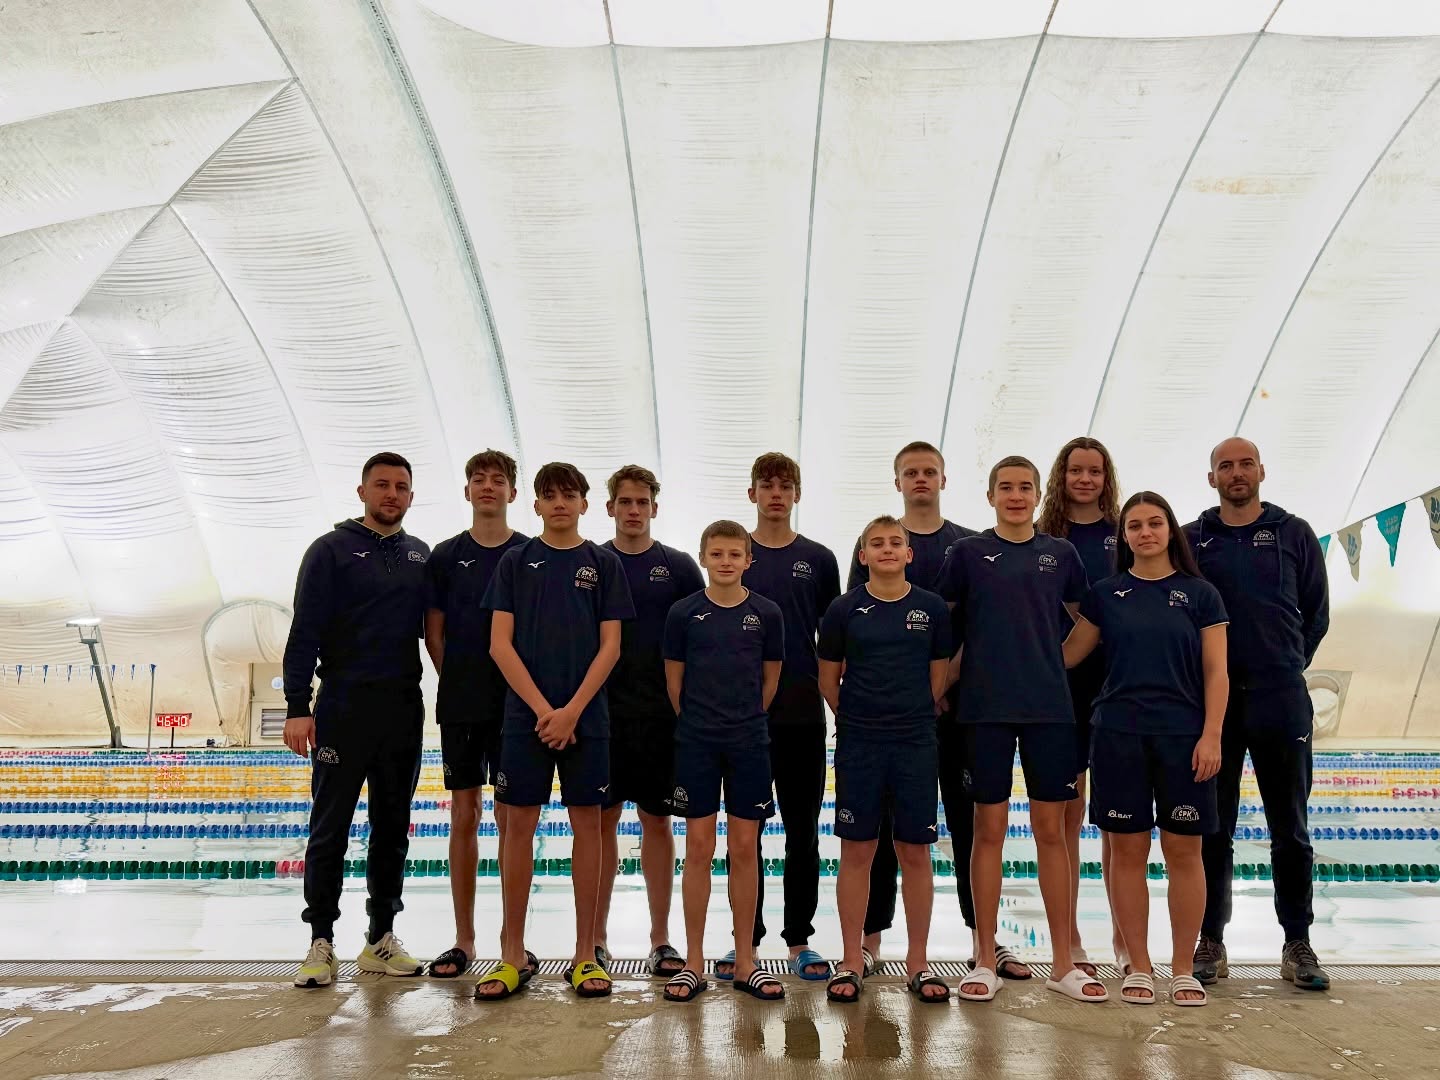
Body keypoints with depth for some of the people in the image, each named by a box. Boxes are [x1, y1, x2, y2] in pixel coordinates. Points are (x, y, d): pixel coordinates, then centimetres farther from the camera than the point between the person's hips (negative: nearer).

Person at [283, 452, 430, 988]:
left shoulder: (420, 555, 11)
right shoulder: (332, 550, -2)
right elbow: (305, 632, -7)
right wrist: (297, 708, -14)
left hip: (404, 707, 4)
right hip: (344, 704, -4)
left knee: (393, 826, 9)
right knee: (330, 828, 1)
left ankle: (382, 938, 19)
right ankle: (321, 942, 10)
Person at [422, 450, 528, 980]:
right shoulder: (445, 556, 6)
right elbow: (434, 634, 9)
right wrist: (460, 684, 2)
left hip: (515, 705, -1)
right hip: (460, 707, 2)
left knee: (511, 818, 3)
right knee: (464, 816, 6)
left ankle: (512, 936, 13)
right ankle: (464, 939, 16)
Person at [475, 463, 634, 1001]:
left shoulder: (604, 563, 6)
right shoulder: (515, 561, 6)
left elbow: (610, 646, 1)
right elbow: (500, 644, 0)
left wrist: (572, 710, -10)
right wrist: (543, 708, -9)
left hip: (586, 717, 0)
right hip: (526, 715, 0)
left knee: (587, 823, 3)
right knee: (518, 825, 2)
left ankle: (584, 955, 13)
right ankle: (512, 955, 12)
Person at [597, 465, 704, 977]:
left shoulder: (679, 567, 4)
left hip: (661, 714, 0)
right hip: (601, 711, 1)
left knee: (657, 821, 5)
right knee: (602, 820, 6)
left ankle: (661, 939, 14)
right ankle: (596, 939, 17)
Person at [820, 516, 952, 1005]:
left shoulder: (932, 608, 2)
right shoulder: (844, 609, -1)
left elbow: (938, 678, 9)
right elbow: (829, 681, 7)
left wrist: (913, 719, 11)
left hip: (916, 744, 1)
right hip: (858, 744, -1)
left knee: (915, 853, 6)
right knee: (856, 851, 5)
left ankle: (918, 963, 19)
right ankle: (852, 962, 16)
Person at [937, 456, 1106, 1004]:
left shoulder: (1060, 553, 8)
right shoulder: (968, 552, 2)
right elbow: (944, 624, 6)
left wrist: (1048, 664, 10)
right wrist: (950, 680, 3)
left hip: (1049, 706, 2)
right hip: (986, 707, -2)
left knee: (1051, 830, 6)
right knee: (989, 828, 4)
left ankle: (1063, 963, 17)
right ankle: (985, 961, 14)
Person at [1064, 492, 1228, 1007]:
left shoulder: (1200, 593, 4)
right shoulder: (1106, 593, 7)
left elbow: (1216, 672, 2)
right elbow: (1069, 654, 9)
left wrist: (1211, 735, -7)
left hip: (1183, 737, -1)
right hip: (1119, 736, 1)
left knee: (1183, 852, 4)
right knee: (1127, 851, 4)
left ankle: (1183, 970, 16)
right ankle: (1139, 967, 15)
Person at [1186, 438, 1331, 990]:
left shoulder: (1295, 534, 7)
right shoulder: (1190, 540, 6)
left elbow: (1316, 615, 10)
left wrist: (1286, 666, 6)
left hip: (1281, 700, 0)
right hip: (1212, 700, 0)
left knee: (1291, 829, 6)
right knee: (1213, 829, 6)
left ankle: (1298, 944, 17)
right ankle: (1210, 941, 15)